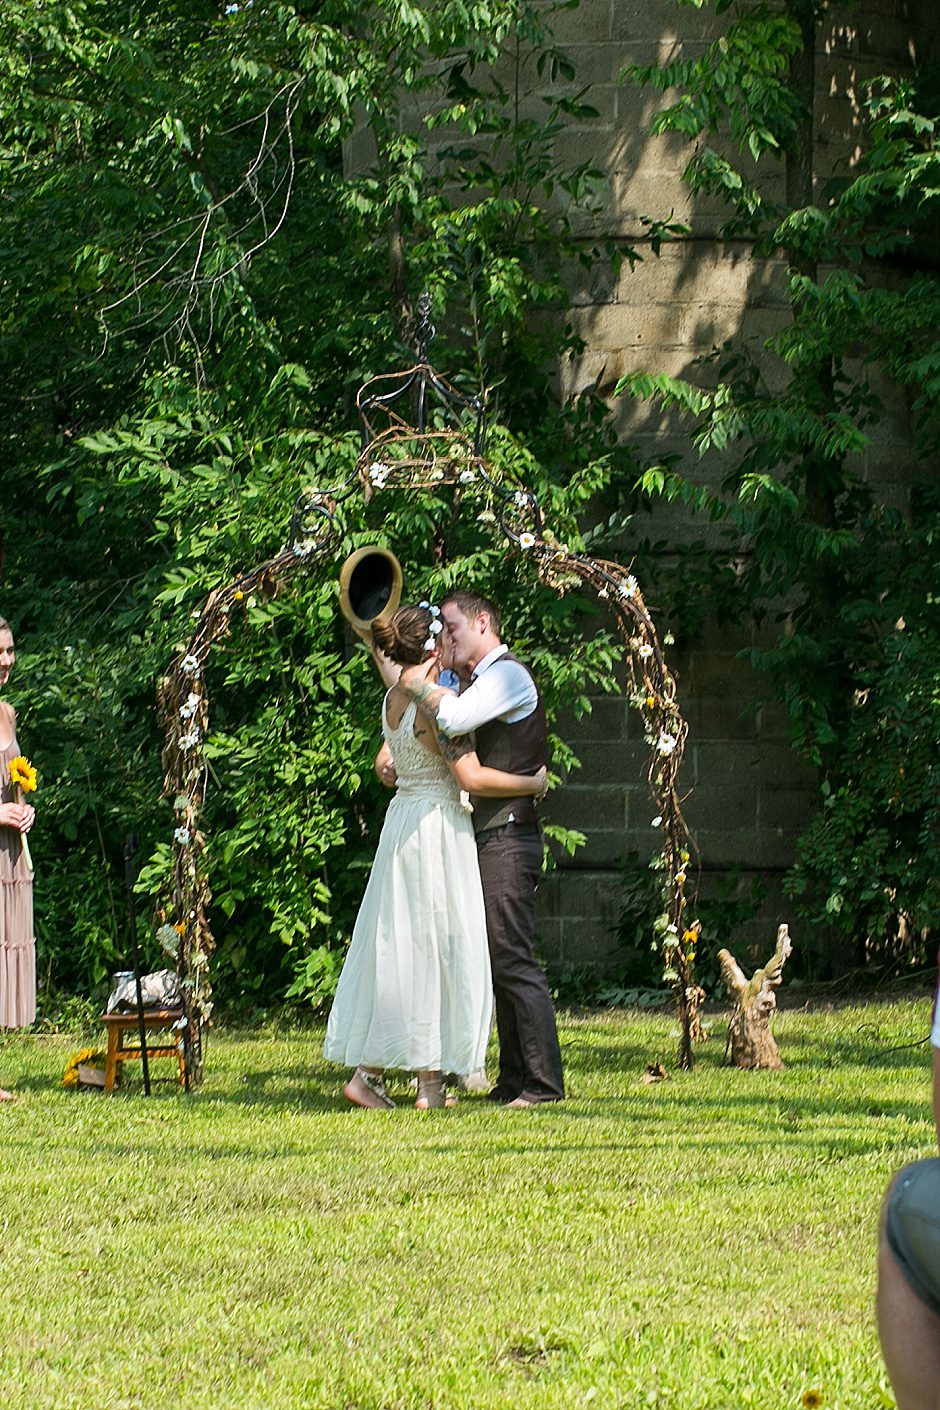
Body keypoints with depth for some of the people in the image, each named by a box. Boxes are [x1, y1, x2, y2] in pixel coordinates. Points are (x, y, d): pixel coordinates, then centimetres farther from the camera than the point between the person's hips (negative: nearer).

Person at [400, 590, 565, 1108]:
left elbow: (452, 719, -26)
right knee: (501, 963, 10)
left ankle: (543, 1082, -10)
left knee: (513, 961, -11)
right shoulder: (483, 681, 21)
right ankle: (514, 1079, 13)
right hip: (491, 839, 10)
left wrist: (420, 685, -9)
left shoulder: (506, 674, -10)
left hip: (506, 840, -10)